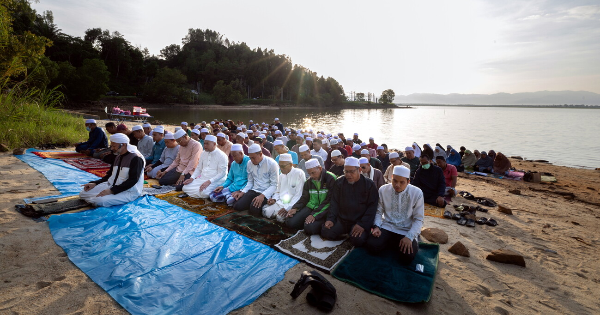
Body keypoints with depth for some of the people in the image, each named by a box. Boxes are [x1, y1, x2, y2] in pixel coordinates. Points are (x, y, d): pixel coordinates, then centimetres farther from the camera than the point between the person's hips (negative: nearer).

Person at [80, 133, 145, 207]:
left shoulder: (136, 158, -15)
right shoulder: (118, 156, 15)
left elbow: (133, 180, -22)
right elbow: (110, 174, 22)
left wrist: (112, 190, -25)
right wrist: (95, 183, 6)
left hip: (129, 192, -9)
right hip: (112, 186, 9)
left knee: (100, 200, -28)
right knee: (83, 194, 0)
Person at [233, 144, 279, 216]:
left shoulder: (272, 164, -13)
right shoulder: (250, 164, 5)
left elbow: (274, 185, -13)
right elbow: (250, 182, 15)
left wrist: (262, 196, -26)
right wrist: (243, 192, -3)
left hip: (266, 193, -5)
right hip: (254, 191, 5)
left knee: (254, 209, -29)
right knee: (237, 206, -15)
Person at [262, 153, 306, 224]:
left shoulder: (299, 173, -11)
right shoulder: (281, 175, 13)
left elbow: (299, 195, -16)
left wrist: (287, 208, -21)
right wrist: (274, 199, -1)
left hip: (292, 203, -6)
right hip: (281, 202, 6)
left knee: (280, 217, -28)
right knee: (266, 212, -16)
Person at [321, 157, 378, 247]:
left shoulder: (369, 184, -3)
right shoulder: (339, 182, 6)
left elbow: (372, 207, -7)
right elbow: (334, 202, 6)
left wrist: (363, 224, -17)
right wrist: (330, 218, -7)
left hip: (359, 221, -3)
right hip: (341, 219, 4)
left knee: (357, 240, -28)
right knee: (325, 232, -14)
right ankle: (345, 233, 12)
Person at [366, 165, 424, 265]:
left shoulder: (417, 193, -10)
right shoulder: (383, 190, -5)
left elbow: (419, 219, -5)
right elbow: (379, 211, 4)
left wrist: (409, 237, -18)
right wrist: (376, 226, -14)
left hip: (406, 231, -1)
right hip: (387, 227, 2)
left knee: (407, 257, -25)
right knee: (372, 246, -21)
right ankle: (391, 243, 11)